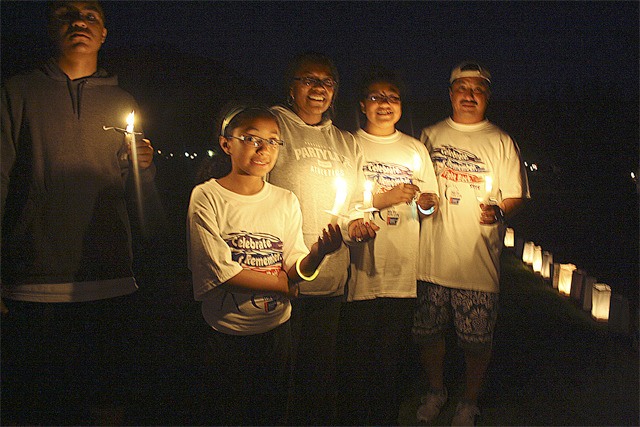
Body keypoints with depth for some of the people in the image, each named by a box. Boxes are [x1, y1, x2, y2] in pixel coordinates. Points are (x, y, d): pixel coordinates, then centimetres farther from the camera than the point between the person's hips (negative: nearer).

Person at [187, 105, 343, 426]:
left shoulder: (286, 200, 1)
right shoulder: (206, 197, -11)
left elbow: (297, 270, -5)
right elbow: (219, 270, -18)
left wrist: (316, 254, -26)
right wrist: (284, 284, -12)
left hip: (276, 327, 4)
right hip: (227, 331, -3)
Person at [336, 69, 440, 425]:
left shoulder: (416, 149, 14)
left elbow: (432, 205, 15)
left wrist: (426, 202, -8)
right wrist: (385, 198, -13)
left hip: (403, 272, 3)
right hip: (359, 271, -3)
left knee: (395, 359, 8)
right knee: (356, 356, 2)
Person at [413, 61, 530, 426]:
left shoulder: (501, 142, 3)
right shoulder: (430, 136, 11)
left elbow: (516, 197, 1)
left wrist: (499, 211, -18)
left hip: (479, 261, -2)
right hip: (431, 257, 3)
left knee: (477, 341, 5)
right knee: (428, 332, 11)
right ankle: (436, 392, 35)